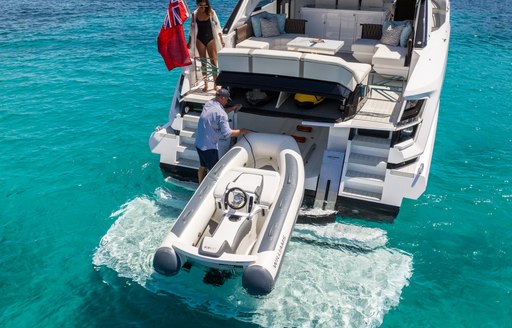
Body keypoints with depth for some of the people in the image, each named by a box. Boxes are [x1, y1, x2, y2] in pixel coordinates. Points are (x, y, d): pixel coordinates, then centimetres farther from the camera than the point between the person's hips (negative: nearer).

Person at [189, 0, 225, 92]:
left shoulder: (211, 12, -4)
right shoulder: (194, 14, -1)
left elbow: (217, 26, 1)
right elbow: (192, 29, 8)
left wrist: (221, 39, -1)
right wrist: (190, 42, 10)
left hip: (210, 39, -1)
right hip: (200, 40, 2)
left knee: (213, 62, -2)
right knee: (203, 62, 7)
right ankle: (206, 84, 15)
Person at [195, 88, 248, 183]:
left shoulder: (208, 104, 3)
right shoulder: (221, 114, -23)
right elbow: (227, 133, -21)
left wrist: (232, 108, 19)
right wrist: (241, 131, -9)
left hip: (199, 143, 9)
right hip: (209, 146, -9)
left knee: (202, 166, 24)